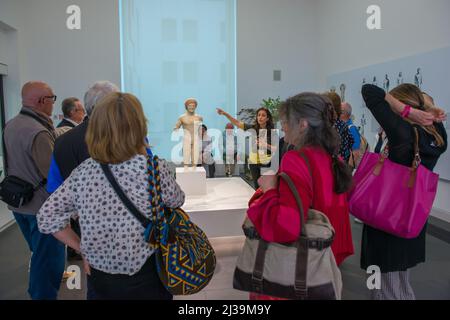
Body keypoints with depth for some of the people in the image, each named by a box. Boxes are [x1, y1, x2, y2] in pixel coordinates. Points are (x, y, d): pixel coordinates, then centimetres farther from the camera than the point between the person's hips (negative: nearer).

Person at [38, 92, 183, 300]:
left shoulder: (82, 172, -9)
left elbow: (47, 218, -2)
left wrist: (82, 249, 4)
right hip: (144, 278, -3)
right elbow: (177, 201, -3)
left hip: (98, 275, 3)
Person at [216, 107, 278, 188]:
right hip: (253, 162, 3)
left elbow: (276, 149, -7)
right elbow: (237, 123, -8)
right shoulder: (252, 128, -1)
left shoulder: (272, 132, -6)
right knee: (257, 186, 13)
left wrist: (266, 145, -25)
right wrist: (225, 114, -18)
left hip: (266, 163, -2)